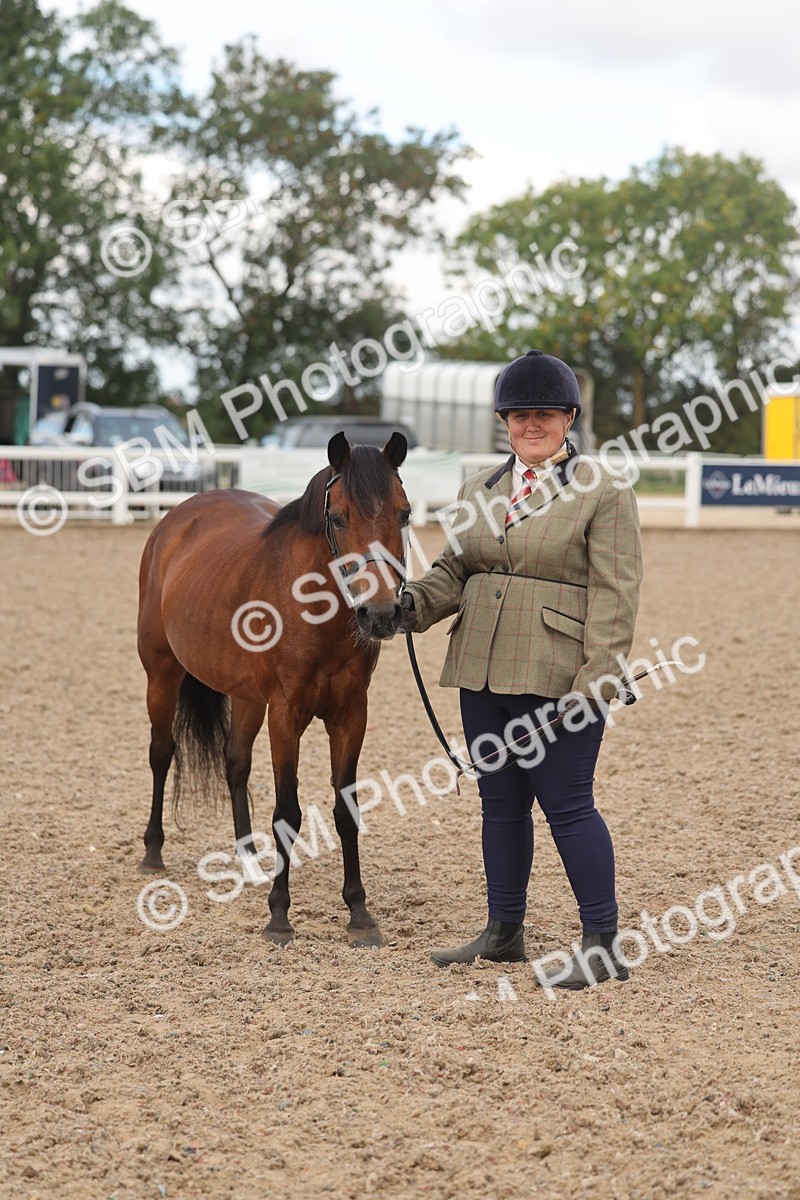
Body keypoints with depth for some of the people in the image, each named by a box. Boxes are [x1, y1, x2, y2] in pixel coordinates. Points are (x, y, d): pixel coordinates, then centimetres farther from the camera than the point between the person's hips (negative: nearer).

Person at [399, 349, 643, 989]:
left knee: (566, 804, -5)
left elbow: (615, 594, -10)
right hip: (483, 672, 7)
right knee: (500, 801, 14)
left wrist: (595, 684, -18)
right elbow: (454, 568, 17)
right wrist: (415, 603, -5)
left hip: (556, 677, -7)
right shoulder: (481, 488, 14)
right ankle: (504, 931, 25)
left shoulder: (605, 491, -5)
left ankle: (604, 946, 3)